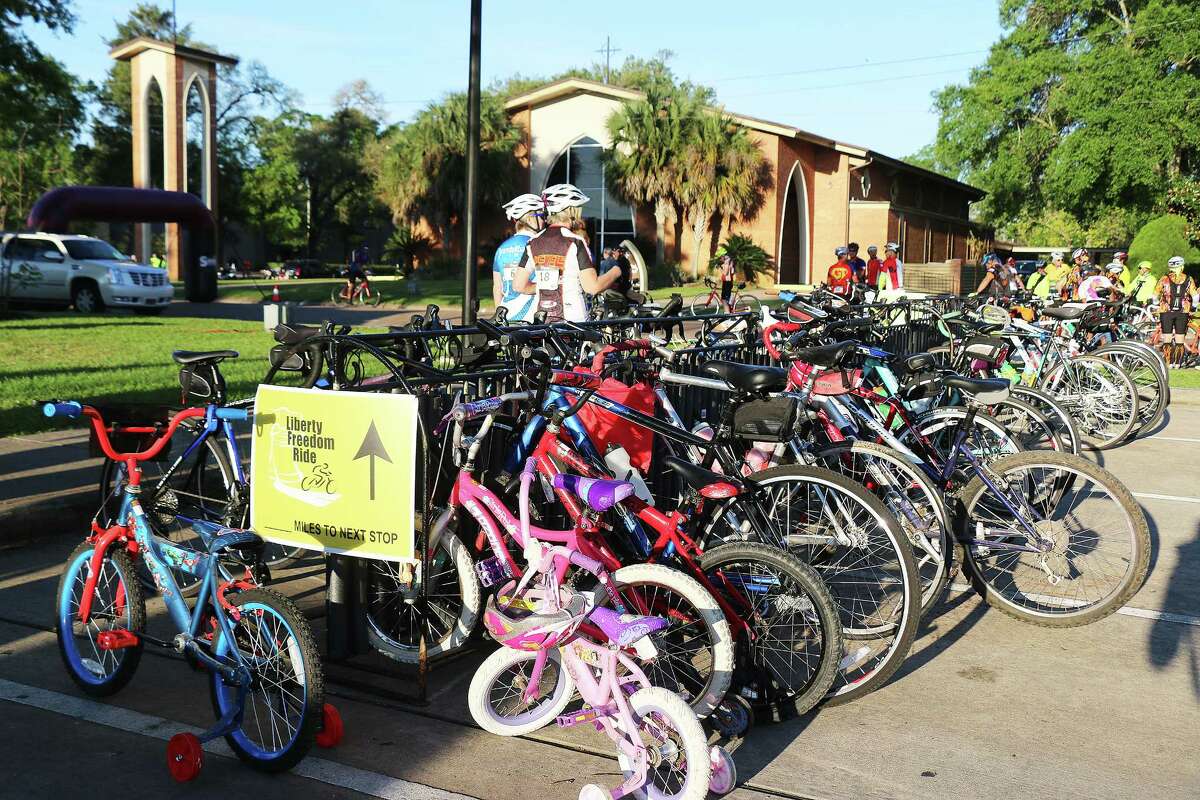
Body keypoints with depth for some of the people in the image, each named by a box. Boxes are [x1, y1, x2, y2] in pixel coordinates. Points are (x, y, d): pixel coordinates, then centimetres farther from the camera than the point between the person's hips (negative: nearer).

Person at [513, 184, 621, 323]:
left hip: (540, 321, 5)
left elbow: (519, 285, 6)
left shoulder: (534, 243, 5)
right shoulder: (575, 242, -11)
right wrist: (616, 271, 0)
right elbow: (593, 287, -16)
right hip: (572, 321, -5)